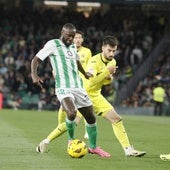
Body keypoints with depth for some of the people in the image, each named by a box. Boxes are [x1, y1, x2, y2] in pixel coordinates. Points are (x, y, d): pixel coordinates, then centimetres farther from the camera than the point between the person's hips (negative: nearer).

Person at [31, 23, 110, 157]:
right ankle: (71, 140, -3)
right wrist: (34, 74, -23)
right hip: (63, 88, -7)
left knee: (91, 117, 7)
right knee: (71, 113, -30)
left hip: (78, 87, 7)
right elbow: (36, 59, -5)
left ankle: (93, 147, 25)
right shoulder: (53, 44, -2)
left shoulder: (72, 47, 18)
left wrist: (85, 74, 49)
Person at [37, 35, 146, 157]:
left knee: (117, 119, -3)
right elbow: (91, 82, -32)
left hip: (96, 96, 7)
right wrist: (107, 71, -29)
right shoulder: (94, 61, -22)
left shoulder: (112, 62, 2)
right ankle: (46, 141, 2)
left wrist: (109, 77, -9)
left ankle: (128, 150, 0)